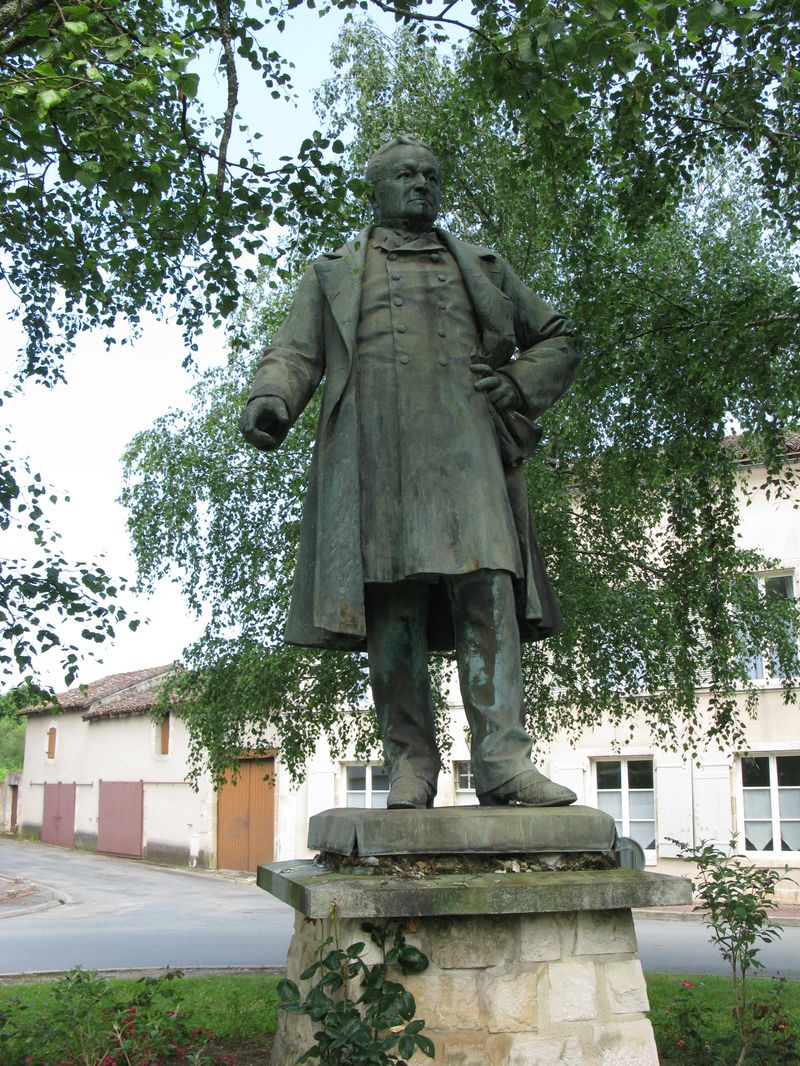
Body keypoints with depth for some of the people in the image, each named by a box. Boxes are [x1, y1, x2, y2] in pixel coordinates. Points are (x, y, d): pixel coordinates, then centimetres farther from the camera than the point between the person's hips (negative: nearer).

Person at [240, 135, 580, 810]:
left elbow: (558, 337, 30)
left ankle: (503, 758, -19)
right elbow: (295, 354, 12)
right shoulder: (334, 275, 26)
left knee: (486, 588, -15)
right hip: (374, 449, 0)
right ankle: (411, 764, -5)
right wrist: (270, 401, -11)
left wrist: (519, 386, 9)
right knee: (392, 607, -8)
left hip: (464, 445, 1)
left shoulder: (480, 269, 28)